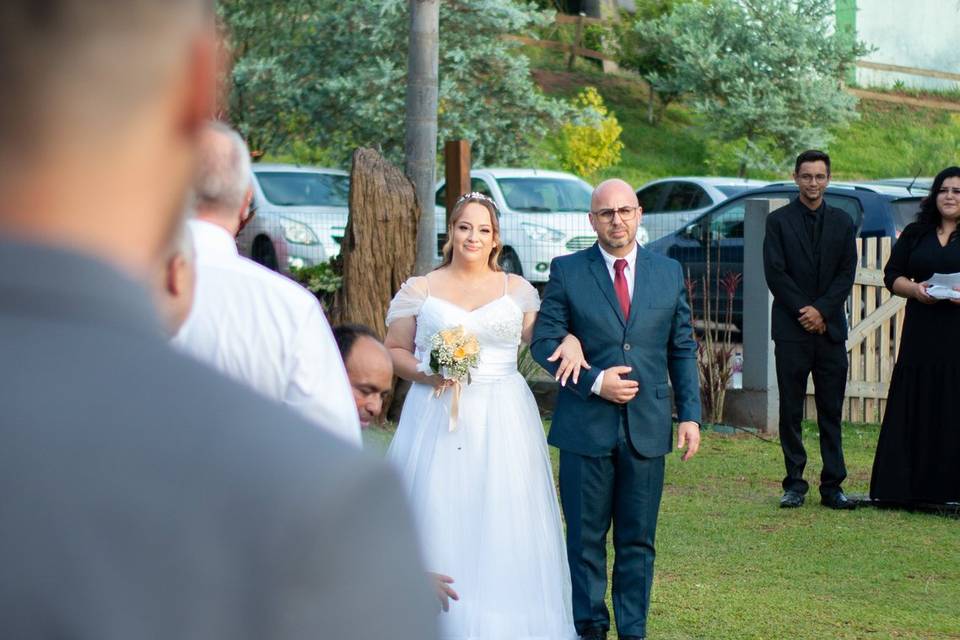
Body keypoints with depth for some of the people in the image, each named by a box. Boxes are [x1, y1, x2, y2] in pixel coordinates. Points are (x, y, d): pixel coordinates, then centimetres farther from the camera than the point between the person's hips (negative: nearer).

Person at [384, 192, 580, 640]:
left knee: (503, 524, -2)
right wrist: (424, 373, -11)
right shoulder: (421, 290, 7)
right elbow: (393, 350, 8)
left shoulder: (516, 289, 11)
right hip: (437, 416, -1)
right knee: (438, 518, -5)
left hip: (502, 419, 1)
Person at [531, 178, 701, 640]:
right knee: (586, 538, 6)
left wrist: (690, 413, 4)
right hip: (587, 427, -2)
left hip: (647, 428, 2)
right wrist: (594, 381, -15)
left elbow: (683, 350, 12)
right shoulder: (567, 272, 1)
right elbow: (544, 342, -3)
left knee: (638, 540, 7)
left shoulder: (669, 273, 8)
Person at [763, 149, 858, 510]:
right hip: (791, 329, -2)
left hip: (830, 328, 2)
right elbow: (775, 273, -3)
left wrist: (822, 310, -9)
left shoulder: (842, 223, 11)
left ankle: (833, 486, 5)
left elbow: (847, 274, 4)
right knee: (791, 410, 1)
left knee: (831, 411, 2)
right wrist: (803, 312, -10)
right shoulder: (779, 222, 3)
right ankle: (795, 484, 7)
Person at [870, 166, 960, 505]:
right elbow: (892, 276, 11)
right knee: (915, 411, 0)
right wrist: (915, 289, -9)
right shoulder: (915, 235, 13)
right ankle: (912, 487, 4)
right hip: (922, 334, 2)